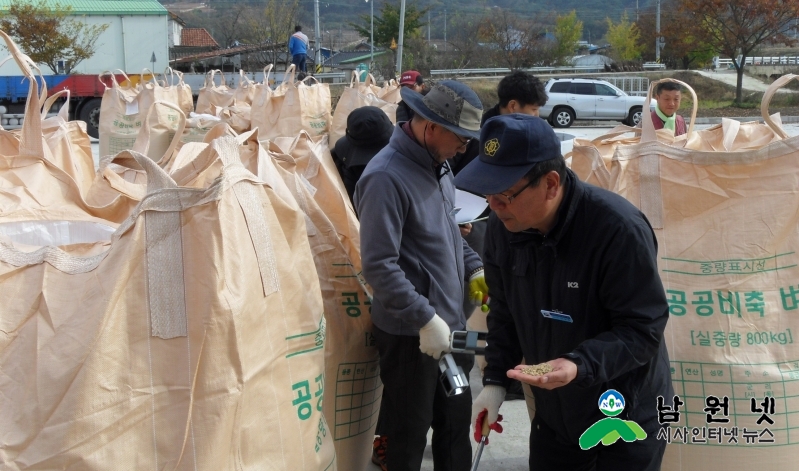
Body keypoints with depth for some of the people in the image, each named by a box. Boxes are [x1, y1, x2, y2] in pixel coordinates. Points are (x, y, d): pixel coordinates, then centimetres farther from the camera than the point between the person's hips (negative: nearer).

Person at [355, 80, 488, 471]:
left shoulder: (438, 165, 8)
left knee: (457, 425, 20)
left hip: (451, 322, 8)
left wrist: (473, 268, 7)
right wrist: (425, 320, -27)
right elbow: (379, 265, -25)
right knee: (409, 438, 8)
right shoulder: (387, 177, -21)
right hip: (410, 334, -8)